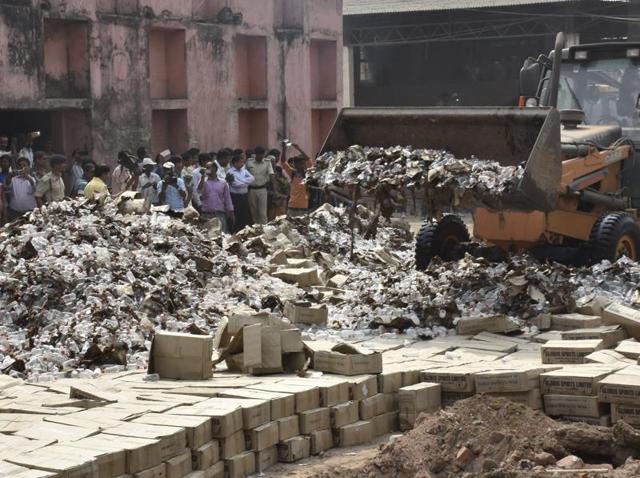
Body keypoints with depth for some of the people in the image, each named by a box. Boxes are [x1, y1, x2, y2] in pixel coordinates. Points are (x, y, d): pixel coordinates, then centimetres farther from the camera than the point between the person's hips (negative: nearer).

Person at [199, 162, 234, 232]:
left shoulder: (223, 183, 7)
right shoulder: (204, 181, 4)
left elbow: (227, 199, 9)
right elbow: (199, 191, -17)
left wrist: (231, 213, 6)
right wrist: (203, 177, -25)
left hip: (220, 214, 0)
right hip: (207, 214, 0)